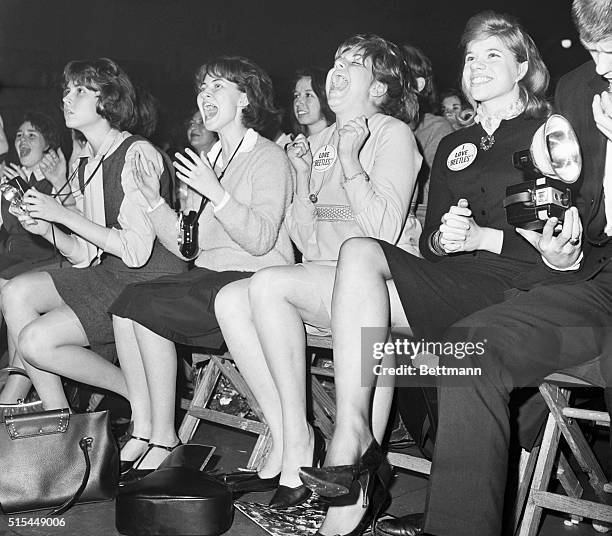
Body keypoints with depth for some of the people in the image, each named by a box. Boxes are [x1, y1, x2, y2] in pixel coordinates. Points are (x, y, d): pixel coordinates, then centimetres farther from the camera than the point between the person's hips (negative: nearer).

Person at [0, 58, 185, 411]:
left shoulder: (137, 155, -12)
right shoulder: (87, 167, 14)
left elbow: (137, 250, -21)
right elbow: (88, 255, 14)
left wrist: (64, 214, -16)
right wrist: (47, 230, -6)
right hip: (106, 275, 9)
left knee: (36, 341, -16)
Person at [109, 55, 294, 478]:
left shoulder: (268, 158, -2)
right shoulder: (209, 161, 21)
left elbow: (260, 240, -17)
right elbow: (185, 245, 15)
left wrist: (216, 192, -23)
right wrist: (151, 198, 5)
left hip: (252, 281, -7)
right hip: (208, 277, 7)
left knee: (146, 306, -23)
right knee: (127, 299, -16)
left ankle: (164, 437, -12)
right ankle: (142, 431, -12)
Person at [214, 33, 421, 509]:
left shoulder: (392, 133, -1)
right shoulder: (319, 141, 20)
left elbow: (384, 232, -14)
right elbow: (309, 245, 14)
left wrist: (349, 161, -16)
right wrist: (303, 177, 2)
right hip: (320, 282, 7)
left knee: (268, 283, -29)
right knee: (230, 299, -17)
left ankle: (299, 442, -18)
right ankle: (284, 440, -13)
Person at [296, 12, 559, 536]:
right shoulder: (453, 145, 27)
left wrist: (480, 236, -15)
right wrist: (441, 241, -5)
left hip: (514, 287, -5)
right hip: (450, 279, 6)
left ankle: (352, 438, -23)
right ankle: (362, 478, -25)